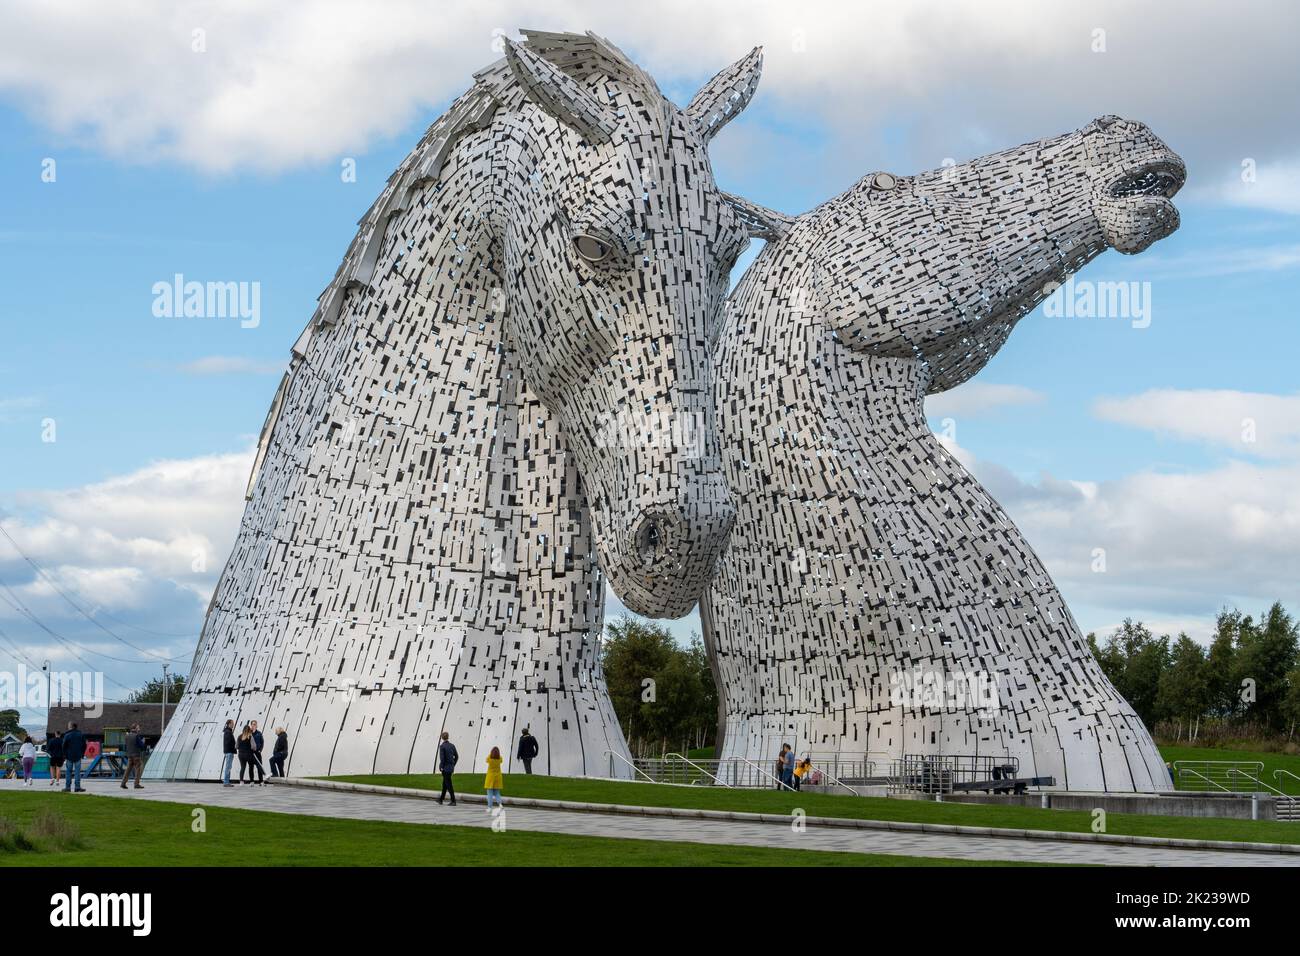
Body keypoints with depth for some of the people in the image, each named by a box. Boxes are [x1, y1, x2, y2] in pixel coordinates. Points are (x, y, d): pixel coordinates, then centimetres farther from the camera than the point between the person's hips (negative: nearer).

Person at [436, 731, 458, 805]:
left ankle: (453, 801, -6)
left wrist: (441, 767, -8)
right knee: (445, 783, 19)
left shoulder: (442, 746, -13)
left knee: (449, 785, -4)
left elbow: (442, 758, -18)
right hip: (451, 768, 7)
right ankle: (441, 799, 30)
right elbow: (456, 756, 9)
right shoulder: (452, 745, 6)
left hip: (445, 768, -7)